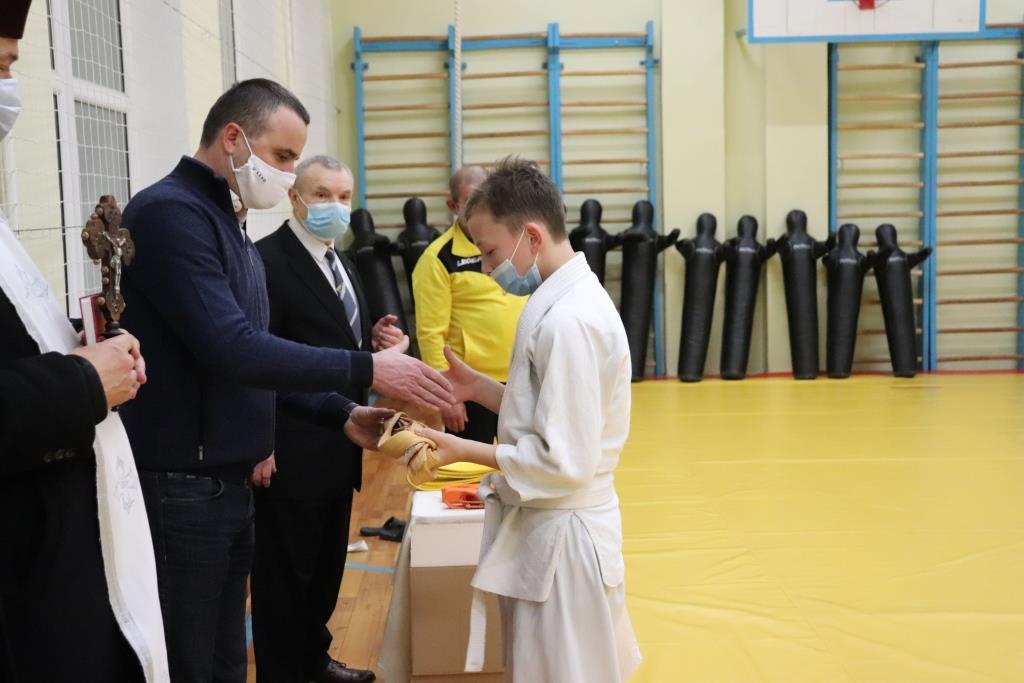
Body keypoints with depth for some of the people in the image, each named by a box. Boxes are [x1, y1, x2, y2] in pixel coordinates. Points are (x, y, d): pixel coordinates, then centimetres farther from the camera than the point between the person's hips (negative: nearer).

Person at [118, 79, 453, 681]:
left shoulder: (227, 223, 14)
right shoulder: (171, 212, -16)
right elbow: (232, 350, -25)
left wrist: (342, 413, 9)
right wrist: (369, 369, -21)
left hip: (227, 478, 9)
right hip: (179, 487, -9)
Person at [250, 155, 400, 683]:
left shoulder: (341, 264, 14)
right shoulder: (268, 260, -14)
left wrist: (376, 342, -1)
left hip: (337, 448, 9)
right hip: (292, 452, -9)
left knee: (327, 565, 19)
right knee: (284, 573, 4)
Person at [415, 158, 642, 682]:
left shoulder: (569, 321, -24)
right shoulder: (567, 300, 8)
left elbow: (563, 462, -25)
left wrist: (464, 451, -19)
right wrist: (479, 387, 5)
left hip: (561, 536, -10)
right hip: (553, 527, 10)